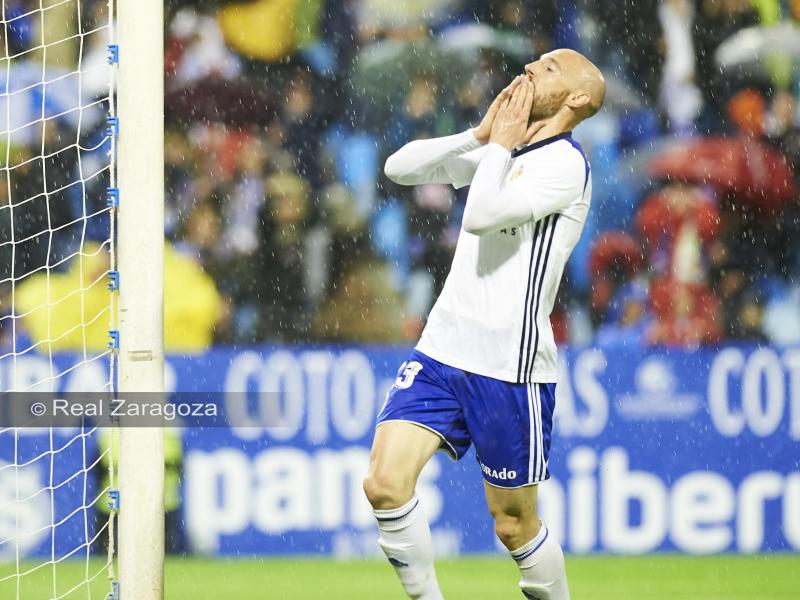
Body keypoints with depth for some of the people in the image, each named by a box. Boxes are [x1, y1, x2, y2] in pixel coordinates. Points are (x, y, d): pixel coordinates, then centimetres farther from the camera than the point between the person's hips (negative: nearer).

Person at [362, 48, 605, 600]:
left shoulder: (565, 163, -10)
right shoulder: (503, 150, 14)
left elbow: (481, 215, -22)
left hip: (509, 368, -6)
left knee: (514, 524, 2)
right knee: (385, 483, -12)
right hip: (441, 349, 6)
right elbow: (401, 167, 11)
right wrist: (481, 135, 2)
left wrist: (500, 143, -8)